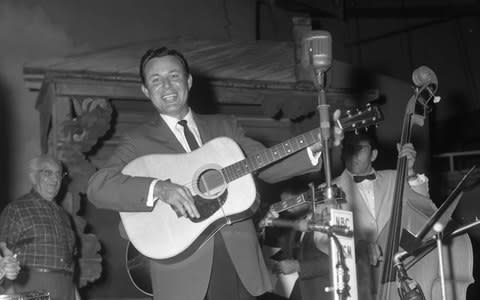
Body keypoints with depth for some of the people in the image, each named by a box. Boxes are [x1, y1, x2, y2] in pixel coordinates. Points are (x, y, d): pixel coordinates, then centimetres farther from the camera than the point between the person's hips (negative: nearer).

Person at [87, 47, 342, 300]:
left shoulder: (224, 127, 14)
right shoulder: (138, 141, 3)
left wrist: (314, 148, -6)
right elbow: (97, 187, -11)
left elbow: (266, 166, 9)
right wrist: (158, 188, -25)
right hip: (182, 270, -3)